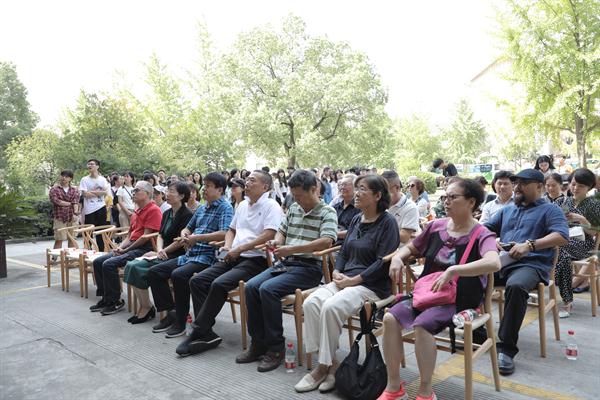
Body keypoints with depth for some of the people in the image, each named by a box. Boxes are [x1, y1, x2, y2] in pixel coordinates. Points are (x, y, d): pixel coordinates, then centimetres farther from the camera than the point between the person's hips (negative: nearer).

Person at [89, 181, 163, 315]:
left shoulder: (153, 210, -11)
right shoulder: (136, 213, 22)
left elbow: (146, 236, -17)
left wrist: (126, 250, -12)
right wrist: (120, 247, 2)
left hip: (144, 249, -10)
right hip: (131, 247, 10)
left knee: (109, 264, -23)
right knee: (98, 262, 2)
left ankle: (115, 301, -8)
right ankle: (106, 298, 10)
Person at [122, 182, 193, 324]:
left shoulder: (187, 215, -10)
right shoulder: (167, 213, 16)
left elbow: (180, 241, -13)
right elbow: (160, 235, 13)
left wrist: (162, 252, -9)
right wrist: (159, 250, -7)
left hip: (175, 257, -8)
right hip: (162, 255, 8)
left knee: (137, 268, -20)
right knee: (131, 265, -11)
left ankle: (147, 307, -5)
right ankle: (142, 306, -6)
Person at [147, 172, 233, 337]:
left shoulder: (225, 207, -6)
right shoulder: (201, 208, 20)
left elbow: (224, 234, -21)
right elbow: (188, 228, 31)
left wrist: (197, 237, -18)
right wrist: (184, 234, 6)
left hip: (207, 257, -9)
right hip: (189, 255, 9)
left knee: (178, 274, -32)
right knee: (154, 272, 2)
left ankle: (180, 321, -14)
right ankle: (170, 313, 7)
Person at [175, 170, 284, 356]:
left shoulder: (271, 206, -4)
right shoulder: (243, 205, 22)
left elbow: (269, 235, -17)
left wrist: (239, 249, -15)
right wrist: (228, 246, 7)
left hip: (256, 259, -8)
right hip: (234, 257, 8)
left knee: (219, 284, -28)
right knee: (197, 281, -9)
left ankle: (199, 332, -12)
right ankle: (207, 334, -9)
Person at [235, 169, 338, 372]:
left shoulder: (327, 212, -5)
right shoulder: (293, 209, 17)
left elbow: (326, 241, -20)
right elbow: (282, 231, 28)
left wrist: (291, 249, -23)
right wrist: (276, 241, 3)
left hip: (309, 267, -7)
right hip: (286, 263, 7)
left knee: (268, 289, -26)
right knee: (251, 286, -13)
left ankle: (276, 348, -12)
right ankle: (258, 343, -1)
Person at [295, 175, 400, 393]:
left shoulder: (387, 222, -6)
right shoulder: (356, 220, 16)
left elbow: (383, 262, -14)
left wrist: (354, 280, -16)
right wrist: (337, 272, 0)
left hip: (372, 285, -7)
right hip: (346, 279, 7)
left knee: (331, 307, -29)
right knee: (311, 303, -18)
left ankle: (325, 365, -10)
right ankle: (328, 362, -10)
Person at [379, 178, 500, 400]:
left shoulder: (482, 235, -10)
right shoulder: (436, 226, 6)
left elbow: (494, 263, -33)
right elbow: (410, 248, 20)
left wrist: (452, 270, -38)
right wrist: (397, 258, -2)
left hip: (460, 300, -5)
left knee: (421, 325, -32)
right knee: (390, 318, -17)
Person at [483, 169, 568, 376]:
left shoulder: (550, 210, 11)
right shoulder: (506, 210, 29)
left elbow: (562, 237, -6)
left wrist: (530, 245, -20)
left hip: (531, 265, -5)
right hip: (500, 262, 5)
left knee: (516, 286, -39)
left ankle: (506, 348, -32)